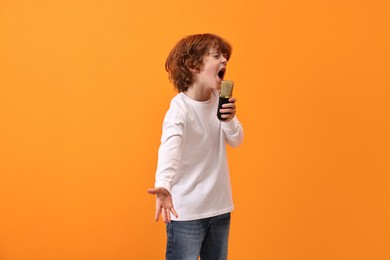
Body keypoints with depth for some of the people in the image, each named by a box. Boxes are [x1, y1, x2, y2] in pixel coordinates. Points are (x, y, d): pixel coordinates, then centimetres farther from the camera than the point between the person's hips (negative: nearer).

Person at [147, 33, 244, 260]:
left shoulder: (218, 99, 0)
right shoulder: (180, 107, -20)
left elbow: (236, 141, 5)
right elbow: (170, 148, -36)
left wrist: (230, 120, -16)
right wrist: (163, 186, -54)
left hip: (219, 206, 7)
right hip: (186, 209, -7)